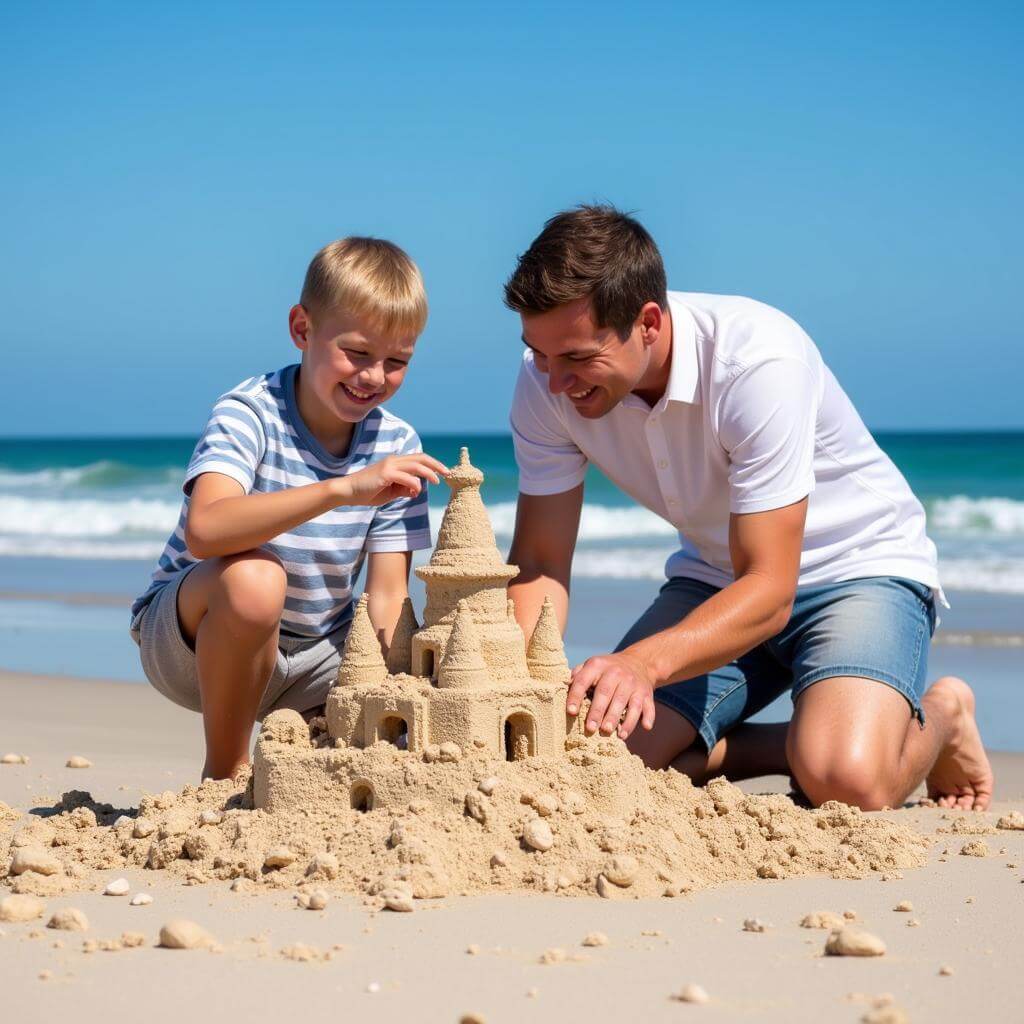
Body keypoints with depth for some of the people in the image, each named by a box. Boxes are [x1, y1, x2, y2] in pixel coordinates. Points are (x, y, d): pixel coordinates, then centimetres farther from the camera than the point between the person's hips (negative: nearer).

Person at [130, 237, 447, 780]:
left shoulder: (396, 446, -6)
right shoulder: (248, 414, -21)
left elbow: (387, 598, -9)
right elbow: (204, 531, -42)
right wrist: (344, 489, -51)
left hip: (312, 654, 5)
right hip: (190, 640, -5)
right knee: (253, 577, -37)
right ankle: (225, 774, -16)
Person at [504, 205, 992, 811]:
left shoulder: (758, 361, -33)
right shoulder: (547, 383, -17)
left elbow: (769, 591, -33)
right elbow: (540, 563, -12)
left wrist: (644, 662, -50)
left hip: (860, 565, -5)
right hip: (719, 577, 6)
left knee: (846, 782, -32)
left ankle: (936, 718, 3)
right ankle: (808, 741, 4)